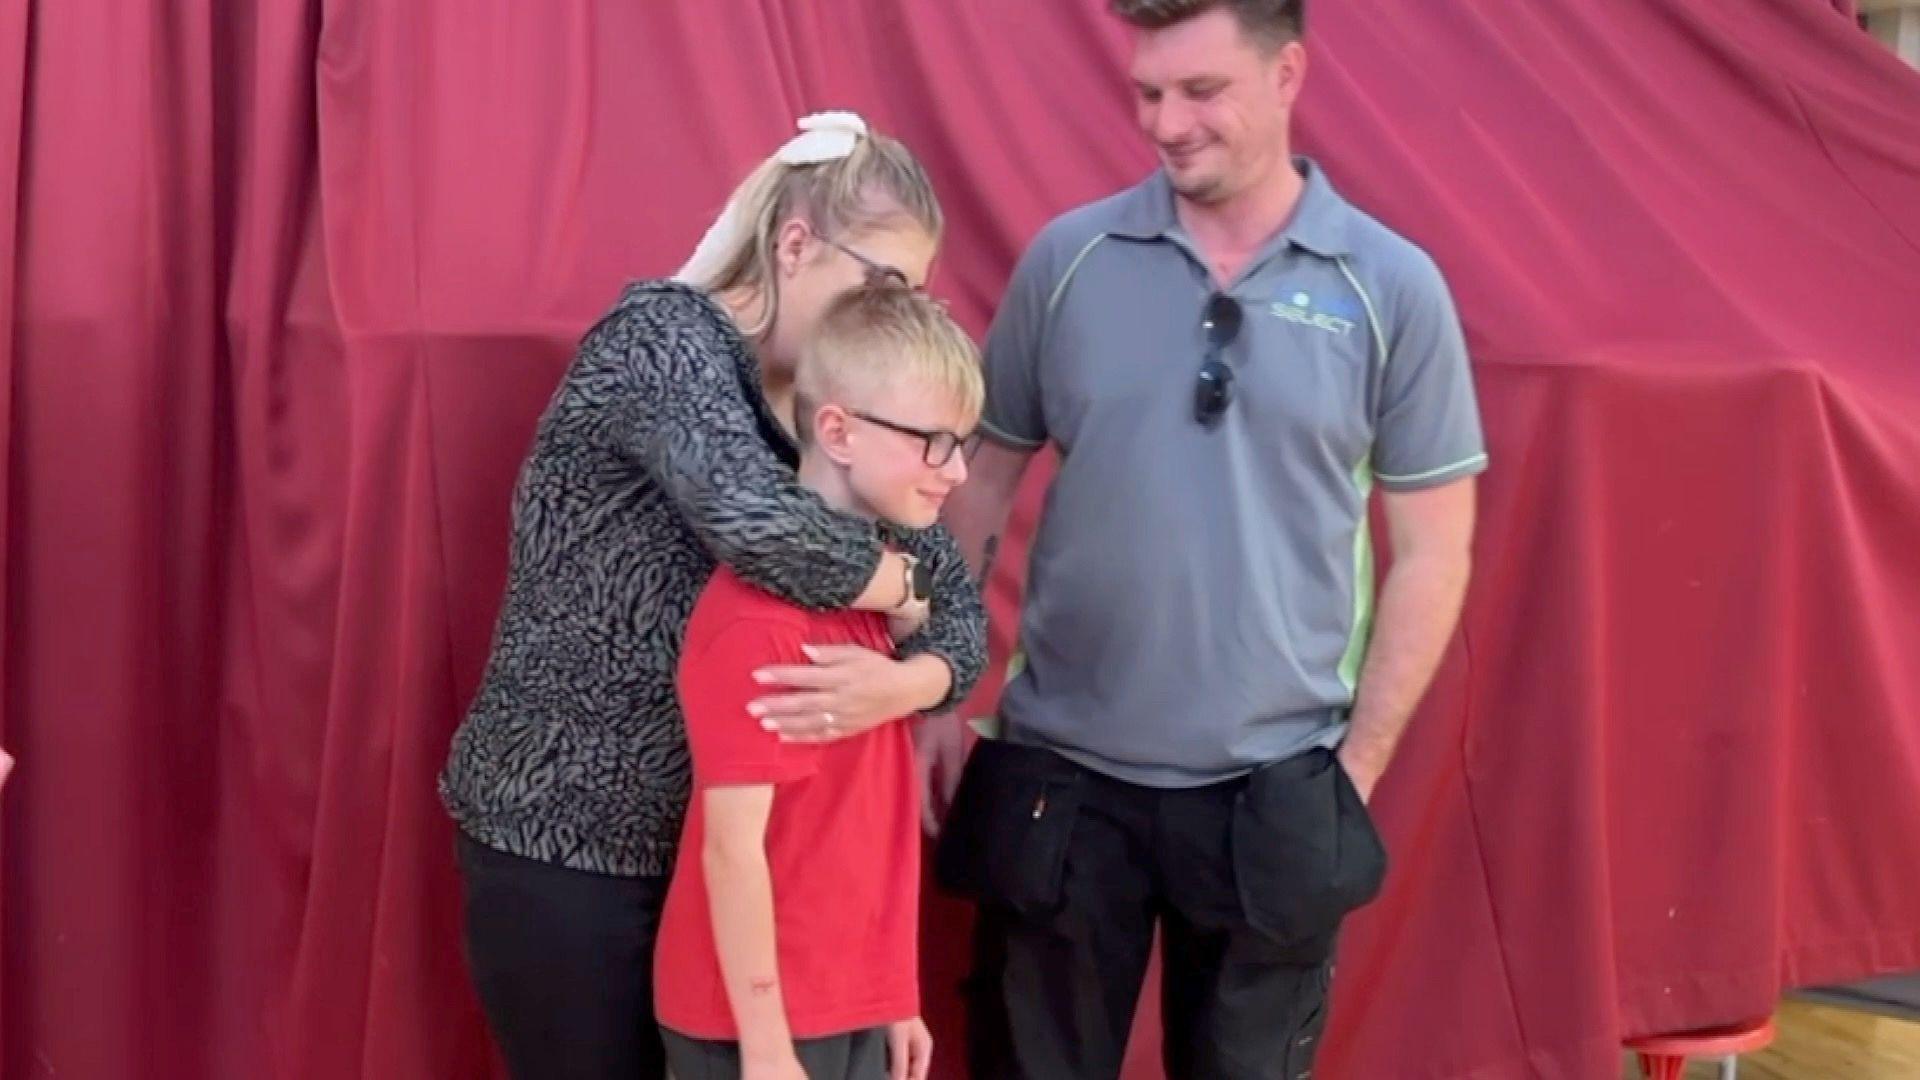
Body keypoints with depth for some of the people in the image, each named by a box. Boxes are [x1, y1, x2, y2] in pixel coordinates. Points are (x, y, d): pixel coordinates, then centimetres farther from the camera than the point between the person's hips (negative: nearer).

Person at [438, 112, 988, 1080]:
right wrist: (898, 581, -17)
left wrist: (908, 680, -23)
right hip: (563, 839, -6)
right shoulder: (663, 336, -17)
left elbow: (960, 601, 0)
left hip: (714, 836, 7)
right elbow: (757, 523, -35)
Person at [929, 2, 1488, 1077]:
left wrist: (1358, 762, -3)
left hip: (1272, 790, -1)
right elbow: (981, 484, 6)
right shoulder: (1068, 260, -2)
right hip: (1061, 775, 1)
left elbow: (1432, 552, 0)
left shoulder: (1392, 289, -4)